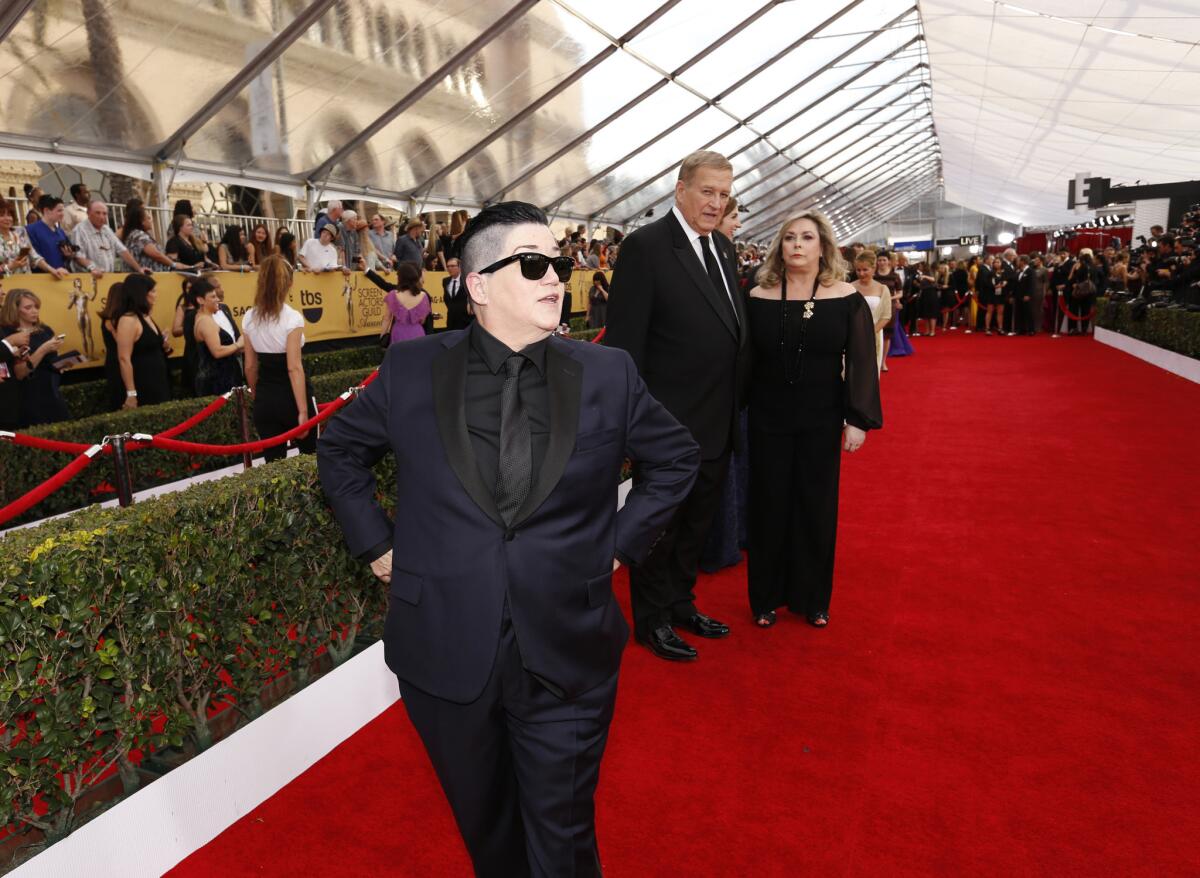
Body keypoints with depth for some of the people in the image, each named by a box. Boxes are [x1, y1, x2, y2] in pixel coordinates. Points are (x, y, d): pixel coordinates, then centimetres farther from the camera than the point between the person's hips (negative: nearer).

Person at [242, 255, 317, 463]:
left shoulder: (249, 318, 3)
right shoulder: (292, 318, -14)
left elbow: (250, 366, 8)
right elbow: (294, 368, -18)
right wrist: (303, 410, -17)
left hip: (265, 398, 5)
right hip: (290, 396, -4)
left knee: (273, 462, 8)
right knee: (309, 456, 14)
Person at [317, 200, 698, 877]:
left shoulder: (608, 375, -4)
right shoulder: (411, 371, -5)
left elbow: (677, 457, 9)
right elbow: (341, 448, 11)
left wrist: (624, 542, 2)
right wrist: (377, 543, 4)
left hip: (568, 660, 0)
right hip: (446, 655, 1)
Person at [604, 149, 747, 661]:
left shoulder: (722, 247, 10)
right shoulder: (645, 246, -14)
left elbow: (732, 327, 13)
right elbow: (624, 341, -17)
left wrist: (737, 405, 10)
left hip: (717, 423, 8)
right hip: (669, 423, -7)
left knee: (697, 522, 21)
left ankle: (680, 602, 41)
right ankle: (652, 619, 29)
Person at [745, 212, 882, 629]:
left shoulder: (845, 298, -4)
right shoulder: (759, 297, -1)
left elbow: (862, 361, -4)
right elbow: (744, 359, 0)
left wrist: (859, 420, -9)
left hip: (821, 419, 0)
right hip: (768, 417, 1)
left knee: (816, 505, 10)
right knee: (769, 505, 8)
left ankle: (812, 597, 27)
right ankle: (767, 596, 24)